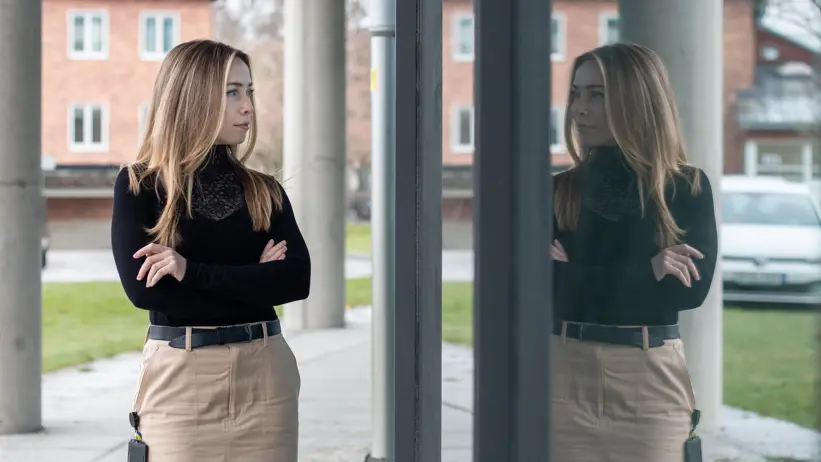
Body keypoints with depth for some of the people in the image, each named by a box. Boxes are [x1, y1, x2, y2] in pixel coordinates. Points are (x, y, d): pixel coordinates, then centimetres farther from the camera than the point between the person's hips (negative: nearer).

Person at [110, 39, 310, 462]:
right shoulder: (138, 186, 0)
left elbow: (297, 279, -6)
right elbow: (142, 287, -12)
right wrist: (254, 280, -8)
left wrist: (192, 270, -16)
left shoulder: (265, 191, 8)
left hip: (264, 373, 3)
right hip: (179, 376, -3)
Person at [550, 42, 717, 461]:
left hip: (652, 380, -1)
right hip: (565, 376, 1)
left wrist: (573, 277, -10)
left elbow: (691, 287, -10)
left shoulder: (689, 188, 2)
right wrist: (645, 272, -13)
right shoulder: (558, 191, 5)